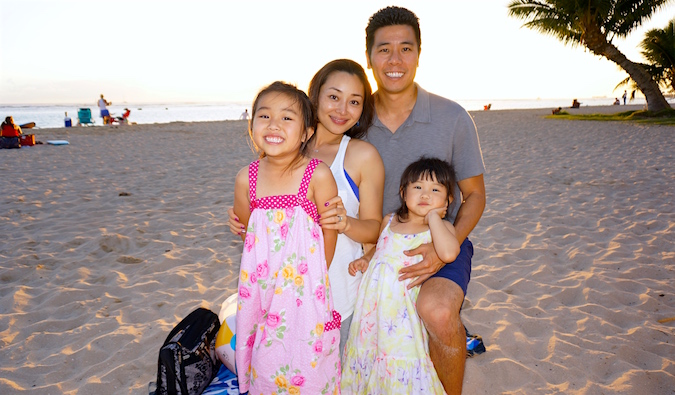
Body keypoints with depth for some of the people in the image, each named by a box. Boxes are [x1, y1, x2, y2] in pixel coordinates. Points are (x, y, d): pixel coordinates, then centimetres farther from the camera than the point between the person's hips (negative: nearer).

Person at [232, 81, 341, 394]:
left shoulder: (318, 175, -16)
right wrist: (267, 271, 7)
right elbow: (245, 231, 9)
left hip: (304, 287, -3)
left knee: (307, 368, 8)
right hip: (261, 285, 3)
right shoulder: (246, 179, -5)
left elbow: (329, 230, -8)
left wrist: (314, 276, -3)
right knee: (264, 362, 16)